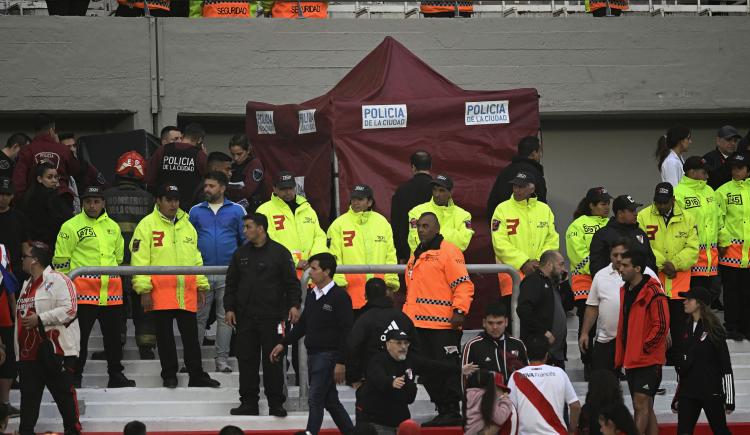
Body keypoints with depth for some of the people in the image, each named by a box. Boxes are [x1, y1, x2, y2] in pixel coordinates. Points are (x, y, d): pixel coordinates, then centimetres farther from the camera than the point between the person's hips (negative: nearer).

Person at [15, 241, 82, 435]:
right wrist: (17, 349, 25)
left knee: (63, 393, -2)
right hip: (28, 353, 8)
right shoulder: (27, 285, 20)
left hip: (56, 351, -8)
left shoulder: (57, 280, -9)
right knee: (29, 395, 8)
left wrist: (39, 319, -20)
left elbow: (69, 309, -20)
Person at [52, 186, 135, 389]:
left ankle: (116, 375, 18)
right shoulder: (71, 226, -2)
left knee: (113, 334, 9)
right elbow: (61, 260, -2)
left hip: (111, 292, 5)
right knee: (80, 335, -3)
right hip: (83, 291, -5)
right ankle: (75, 376, 2)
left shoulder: (113, 227, 15)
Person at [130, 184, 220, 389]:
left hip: (186, 293, 4)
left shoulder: (187, 226, 16)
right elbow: (140, 259, -7)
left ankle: (197, 375, 10)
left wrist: (201, 286, 16)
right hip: (161, 293, -4)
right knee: (165, 337, 3)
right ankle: (169, 375, 12)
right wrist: (144, 290, -13)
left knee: (191, 335, 5)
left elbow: (196, 258, 21)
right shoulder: (147, 225, -2)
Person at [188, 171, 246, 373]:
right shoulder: (196, 211, 10)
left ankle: (222, 359, 8)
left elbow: (246, 239, 7)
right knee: (198, 317, 1)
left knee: (225, 317, 3)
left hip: (228, 274, -1)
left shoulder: (236, 210, 5)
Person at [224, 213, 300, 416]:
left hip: (271, 317, -4)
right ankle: (249, 403, 10)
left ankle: (276, 404, 4)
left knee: (273, 361, -2)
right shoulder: (240, 254, 12)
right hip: (245, 318, 4)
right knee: (246, 360, 4)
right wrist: (229, 308, 7)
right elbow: (231, 284, 15)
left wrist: (294, 304, -12)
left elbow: (292, 282, -1)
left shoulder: (279, 252, 0)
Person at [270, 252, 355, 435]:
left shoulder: (340, 297, -13)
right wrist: (283, 344, 17)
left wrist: (341, 363, -19)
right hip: (312, 355, 8)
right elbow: (302, 324, 21)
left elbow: (346, 332, -15)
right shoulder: (312, 295, 11)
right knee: (330, 401, 13)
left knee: (315, 399, -10)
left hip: (328, 356, -8)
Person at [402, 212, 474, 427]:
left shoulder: (449, 252, -7)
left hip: (443, 324, -9)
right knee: (429, 371, 10)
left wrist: (459, 311, -21)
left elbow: (463, 284, -13)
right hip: (419, 324, 9)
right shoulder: (417, 255, 20)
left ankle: (453, 413, 0)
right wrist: (406, 314, 25)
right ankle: (442, 411, 17)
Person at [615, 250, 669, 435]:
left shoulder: (653, 293, -14)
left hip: (648, 360, -9)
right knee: (645, 408, 12)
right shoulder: (625, 291, 13)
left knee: (641, 405, -13)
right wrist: (620, 357, 17)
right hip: (631, 360, 9)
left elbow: (661, 326, -17)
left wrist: (645, 348, -13)